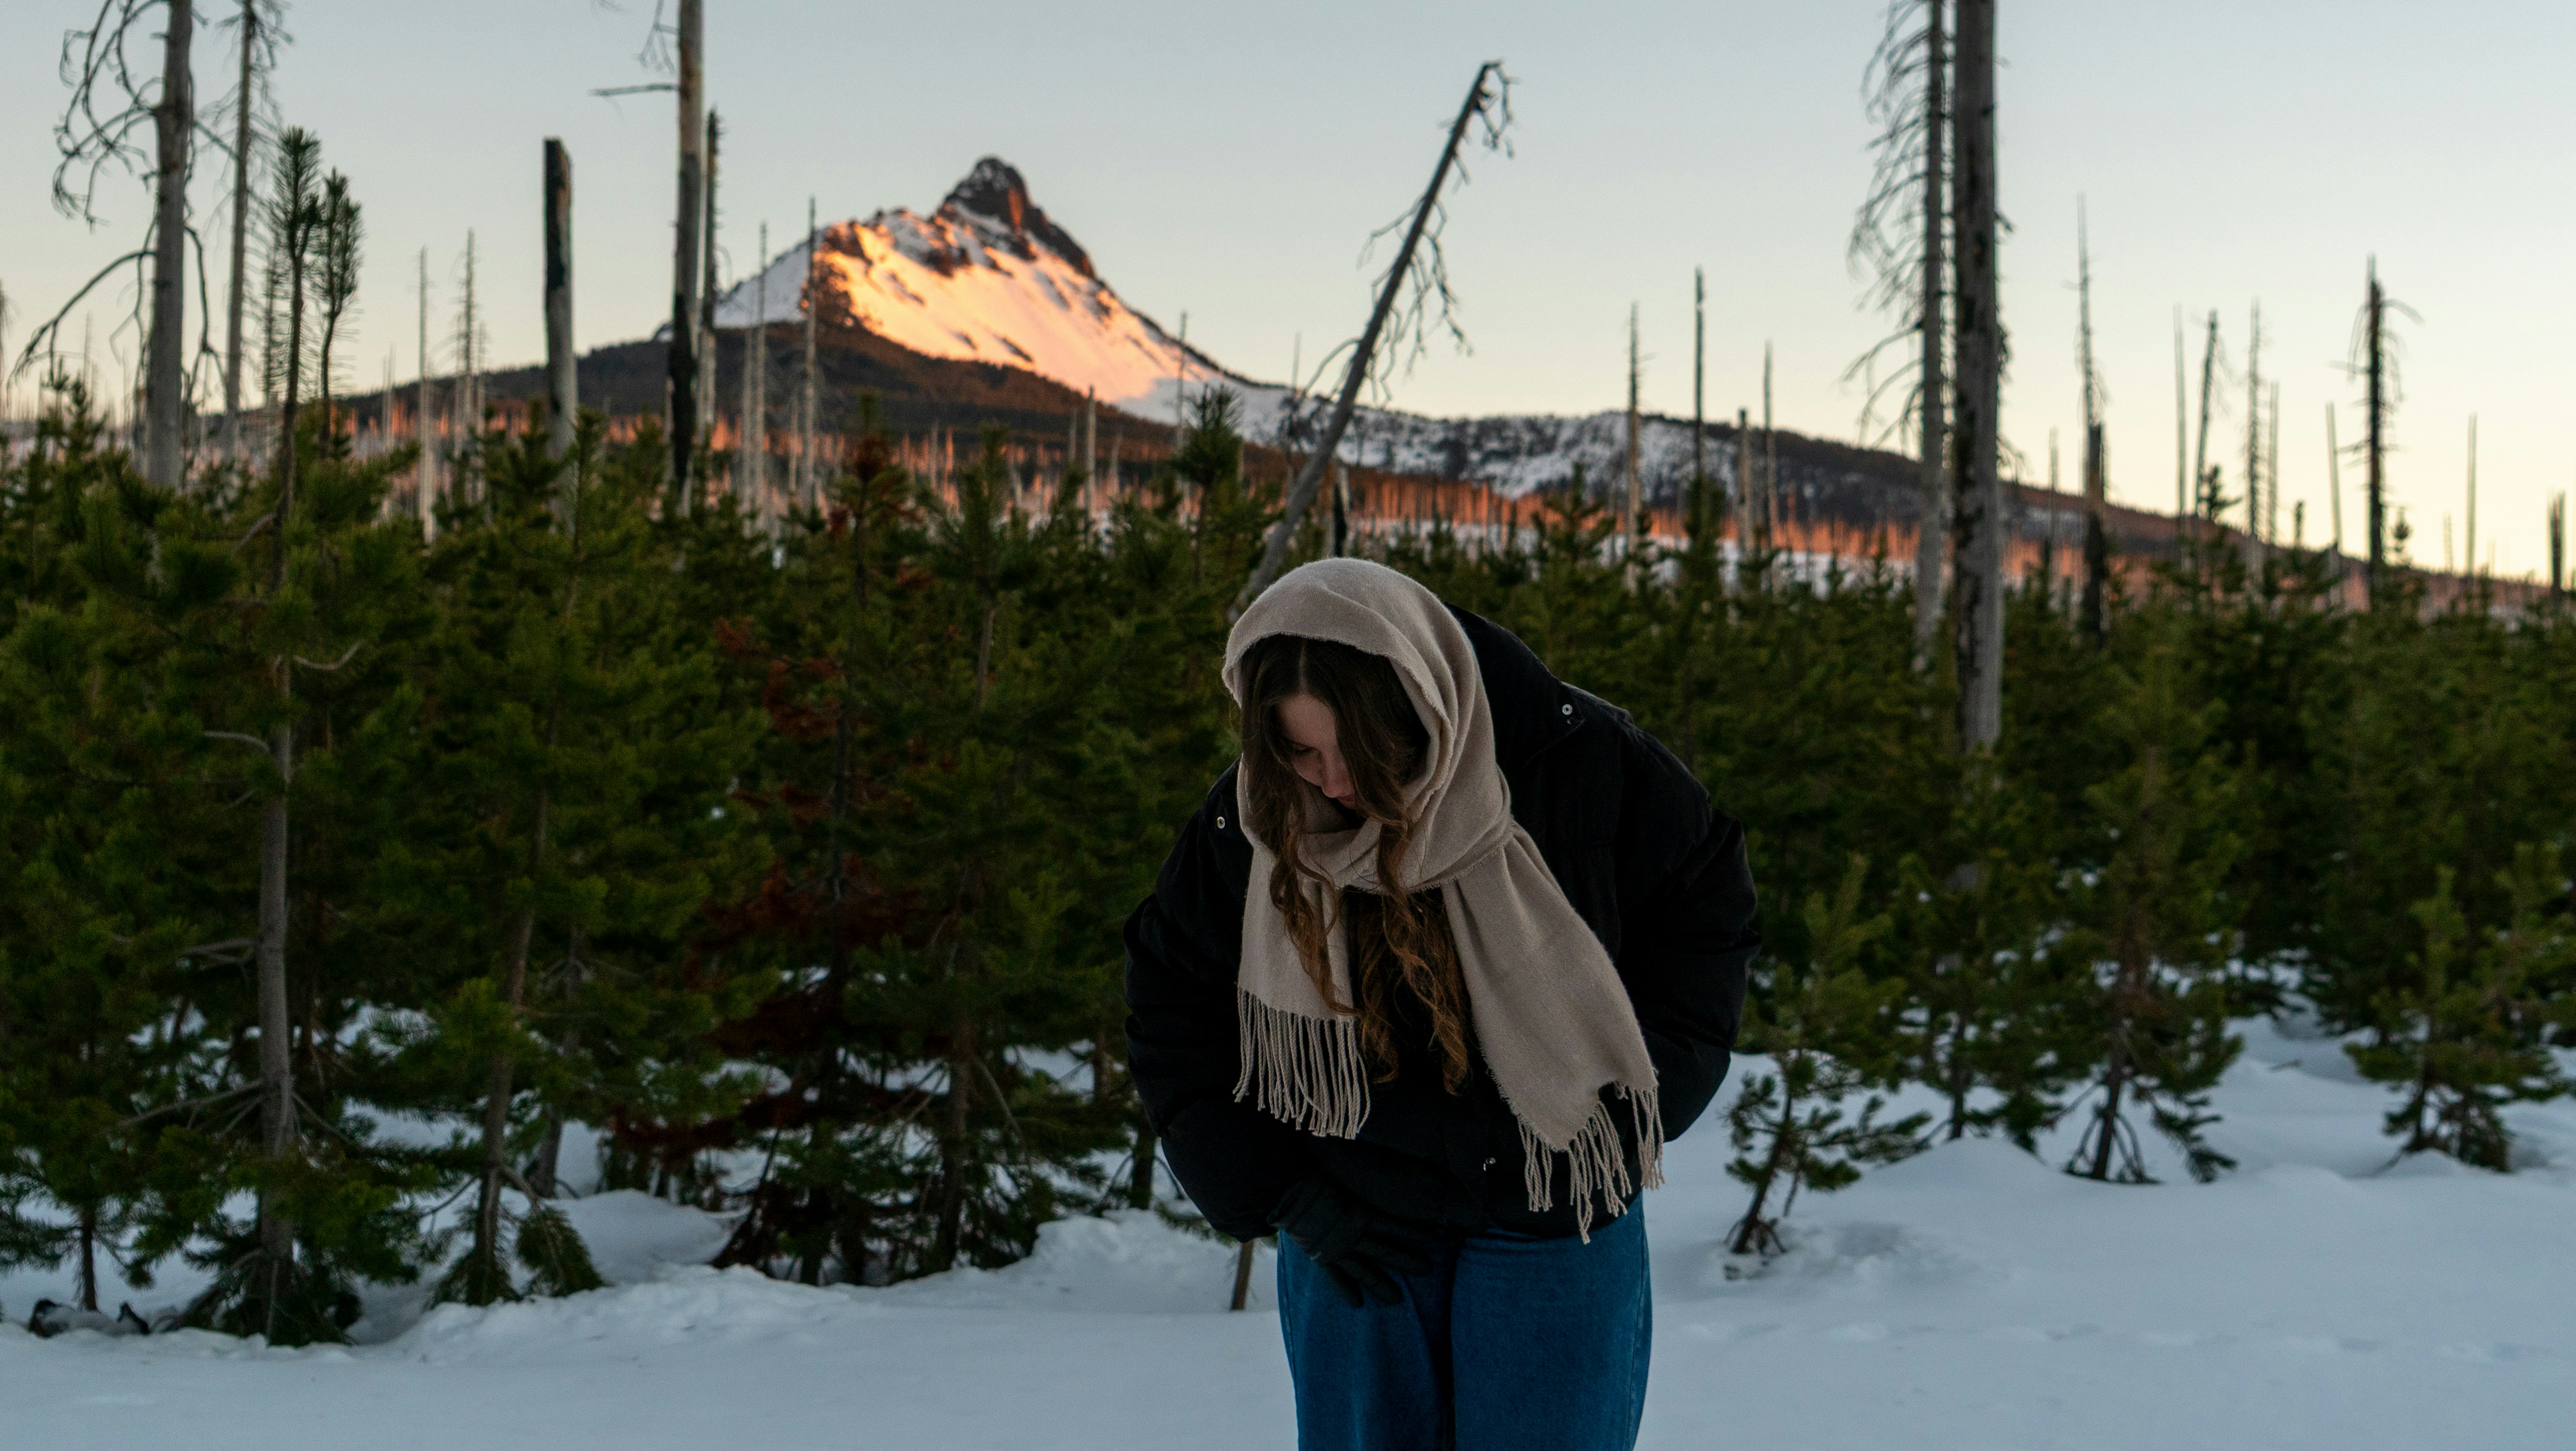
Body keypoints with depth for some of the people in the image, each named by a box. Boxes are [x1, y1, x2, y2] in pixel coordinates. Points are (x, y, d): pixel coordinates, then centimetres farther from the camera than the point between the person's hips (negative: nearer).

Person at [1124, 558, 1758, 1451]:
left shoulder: (1583, 765, -16)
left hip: (1554, 1230, -1)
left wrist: (1618, 1123, -5)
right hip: (1353, 1241, 2)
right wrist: (1284, 1196, -4)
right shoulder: (1246, 823, -11)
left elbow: (1706, 925, 0)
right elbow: (1170, 1018, 2)